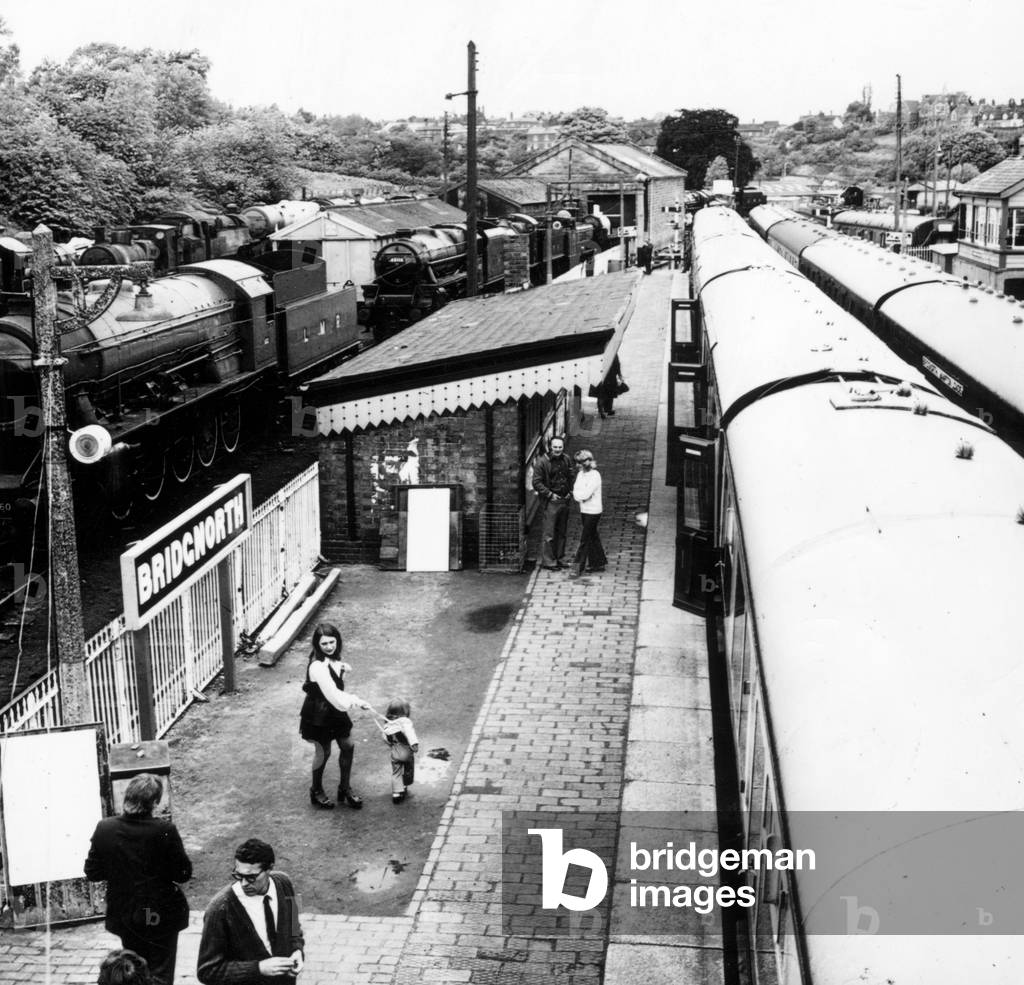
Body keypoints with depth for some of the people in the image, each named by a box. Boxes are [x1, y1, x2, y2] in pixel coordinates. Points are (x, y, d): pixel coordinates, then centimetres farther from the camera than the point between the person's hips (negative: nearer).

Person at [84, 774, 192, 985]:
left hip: (125, 917, 3)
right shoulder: (164, 831, -21)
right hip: (161, 916, -3)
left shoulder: (104, 829, -12)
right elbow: (184, 874, -13)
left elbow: (92, 873, -2)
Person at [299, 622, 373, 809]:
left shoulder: (332, 659, -2)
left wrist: (342, 668, -6)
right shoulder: (318, 666, -29)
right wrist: (356, 701, -25)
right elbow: (333, 694, -31)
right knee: (323, 751, 7)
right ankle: (316, 792, 30)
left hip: (335, 710, 8)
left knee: (348, 745, 12)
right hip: (319, 714, -8)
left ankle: (345, 788, 29)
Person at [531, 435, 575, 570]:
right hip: (550, 502, -6)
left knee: (561, 532, 13)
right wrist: (550, 494, -15)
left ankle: (560, 559, 23)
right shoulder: (541, 462, -13)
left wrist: (570, 491, 8)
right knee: (549, 534, -5)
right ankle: (548, 561, 2)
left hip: (564, 500, 6)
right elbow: (537, 482, -12)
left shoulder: (566, 460, 6)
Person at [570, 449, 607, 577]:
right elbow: (576, 491, 3)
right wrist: (581, 496, -16)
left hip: (593, 512, -8)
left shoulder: (595, 475, -16)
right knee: (593, 537, 16)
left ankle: (578, 568, -4)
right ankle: (599, 563, 27)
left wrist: (578, 495, -8)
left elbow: (586, 494, -22)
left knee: (584, 539, -6)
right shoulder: (580, 474, 7)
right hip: (584, 510, 8)